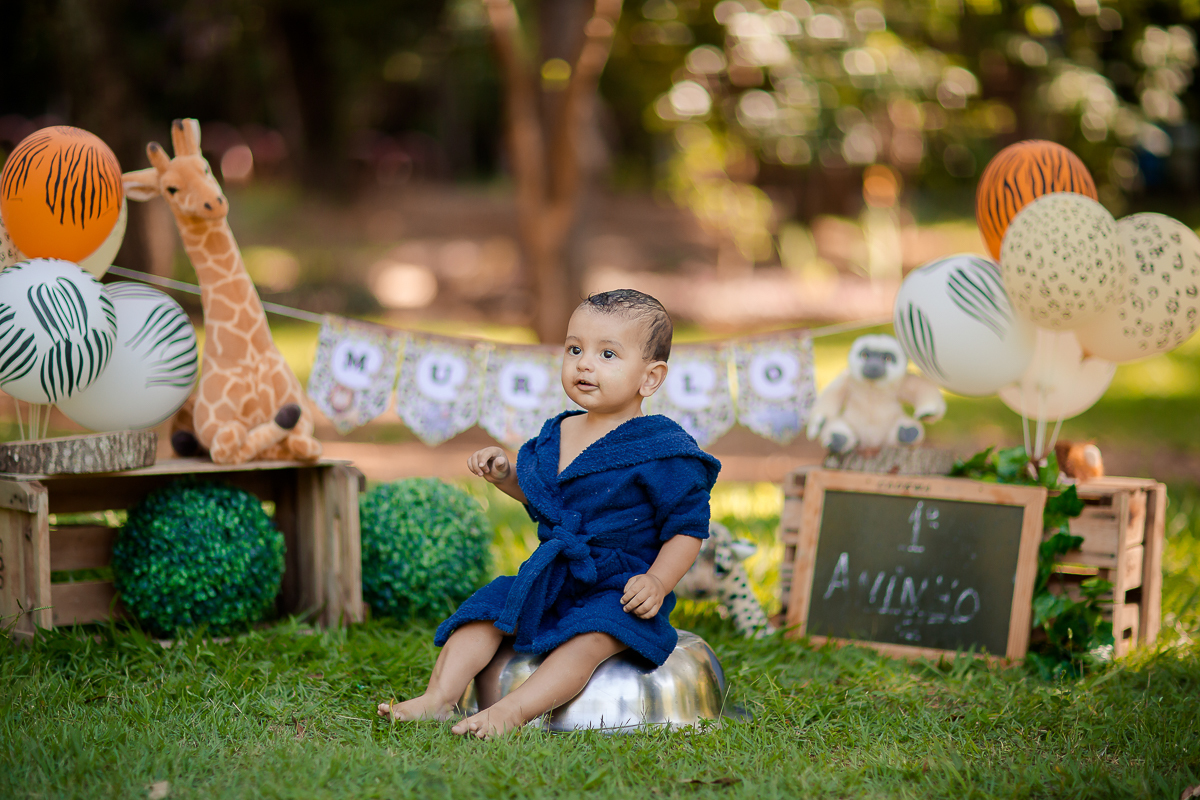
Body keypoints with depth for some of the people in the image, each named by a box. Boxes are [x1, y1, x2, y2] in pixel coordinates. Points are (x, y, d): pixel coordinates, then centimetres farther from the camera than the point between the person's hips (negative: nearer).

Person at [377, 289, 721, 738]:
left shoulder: (662, 450, -11)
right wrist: (504, 476, 8)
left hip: (618, 589, -7)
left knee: (589, 634, -34)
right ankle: (438, 697, -18)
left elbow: (687, 528, -8)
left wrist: (658, 582, -23)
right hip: (550, 580, 7)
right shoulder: (555, 435, 9)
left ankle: (513, 710, -47)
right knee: (484, 610, -10)